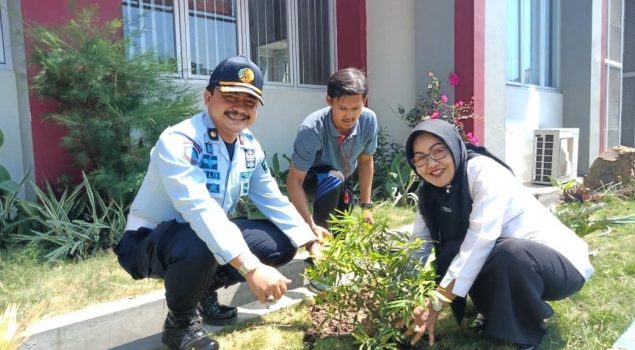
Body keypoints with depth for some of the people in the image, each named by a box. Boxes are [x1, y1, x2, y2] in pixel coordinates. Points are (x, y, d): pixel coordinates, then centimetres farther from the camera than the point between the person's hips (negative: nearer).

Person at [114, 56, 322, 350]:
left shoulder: (249, 147, -3)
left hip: (213, 235, 7)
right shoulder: (178, 142, -27)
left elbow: (274, 201, 3)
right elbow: (200, 209, -41)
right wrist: (251, 266, -50)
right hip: (151, 241, -7)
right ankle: (179, 323, -6)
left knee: (282, 244, -2)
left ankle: (204, 291, 16)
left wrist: (312, 244, -6)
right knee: (200, 245, -39)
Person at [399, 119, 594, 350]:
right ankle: (500, 318, 6)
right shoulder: (430, 193, -2)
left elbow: (480, 241, -33)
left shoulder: (483, 171, -24)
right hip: (507, 264, 6)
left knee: (509, 252, -36)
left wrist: (437, 303, -33)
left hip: (561, 262, -6)